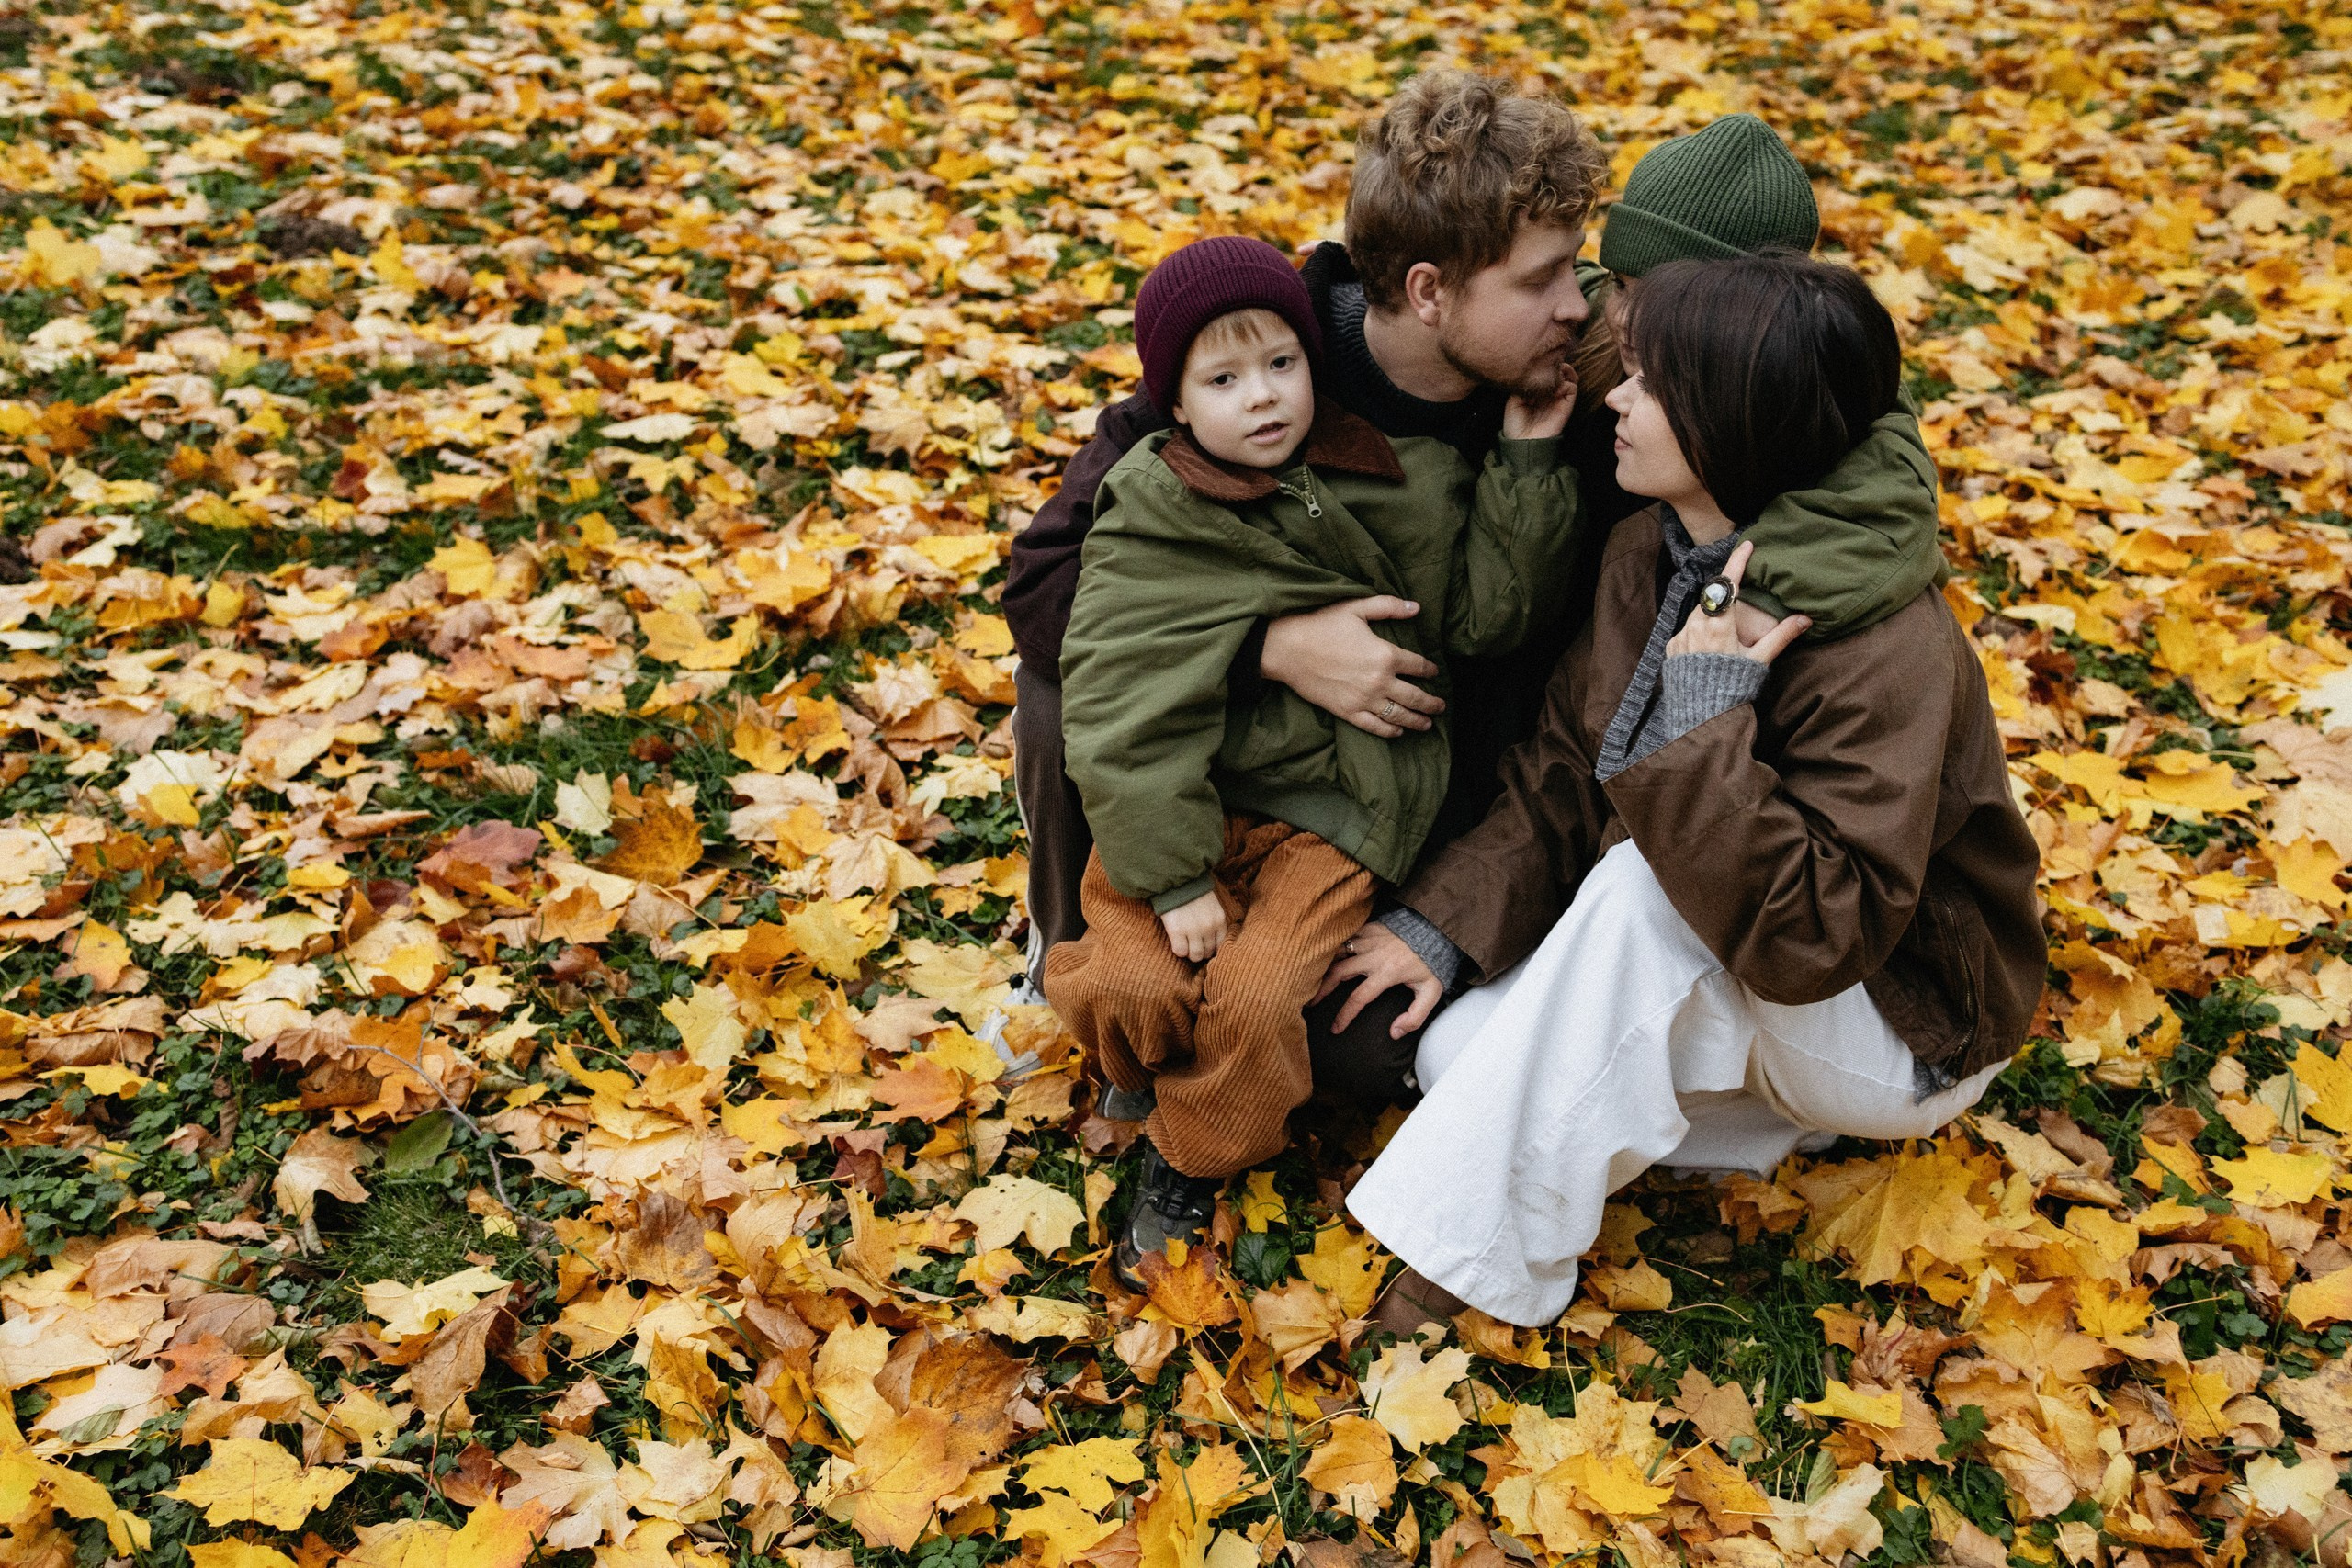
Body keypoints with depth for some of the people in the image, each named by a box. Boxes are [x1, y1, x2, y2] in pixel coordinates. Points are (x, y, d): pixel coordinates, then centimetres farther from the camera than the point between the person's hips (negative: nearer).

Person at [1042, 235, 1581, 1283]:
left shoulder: (1389, 481, 0)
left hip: (1328, 811, 0)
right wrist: (1174, 876, -17)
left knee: (1255, 1001, -18)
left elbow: (1487, 614, 1)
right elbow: (1121, 714, -13)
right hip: (1187, 800, 0)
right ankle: (1168, 1079, 19)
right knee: (1125, 983, -17)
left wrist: (1526, 466, -6)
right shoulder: (1148, 531, -8)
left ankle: (1195, 1159, 11)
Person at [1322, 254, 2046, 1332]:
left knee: (1645, 880, -35)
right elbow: (1561, 768, 0)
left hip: (1904, 1035, -7)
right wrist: (1445, 925, -10)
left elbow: (1813, 936, -35)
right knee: (1459, 1053, -15)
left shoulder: (1884, 648, -30)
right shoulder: (1649, 554, -6)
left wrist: (1704, 727, -37)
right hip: (1701, 977, 7)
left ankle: (1468, 1258, -25)